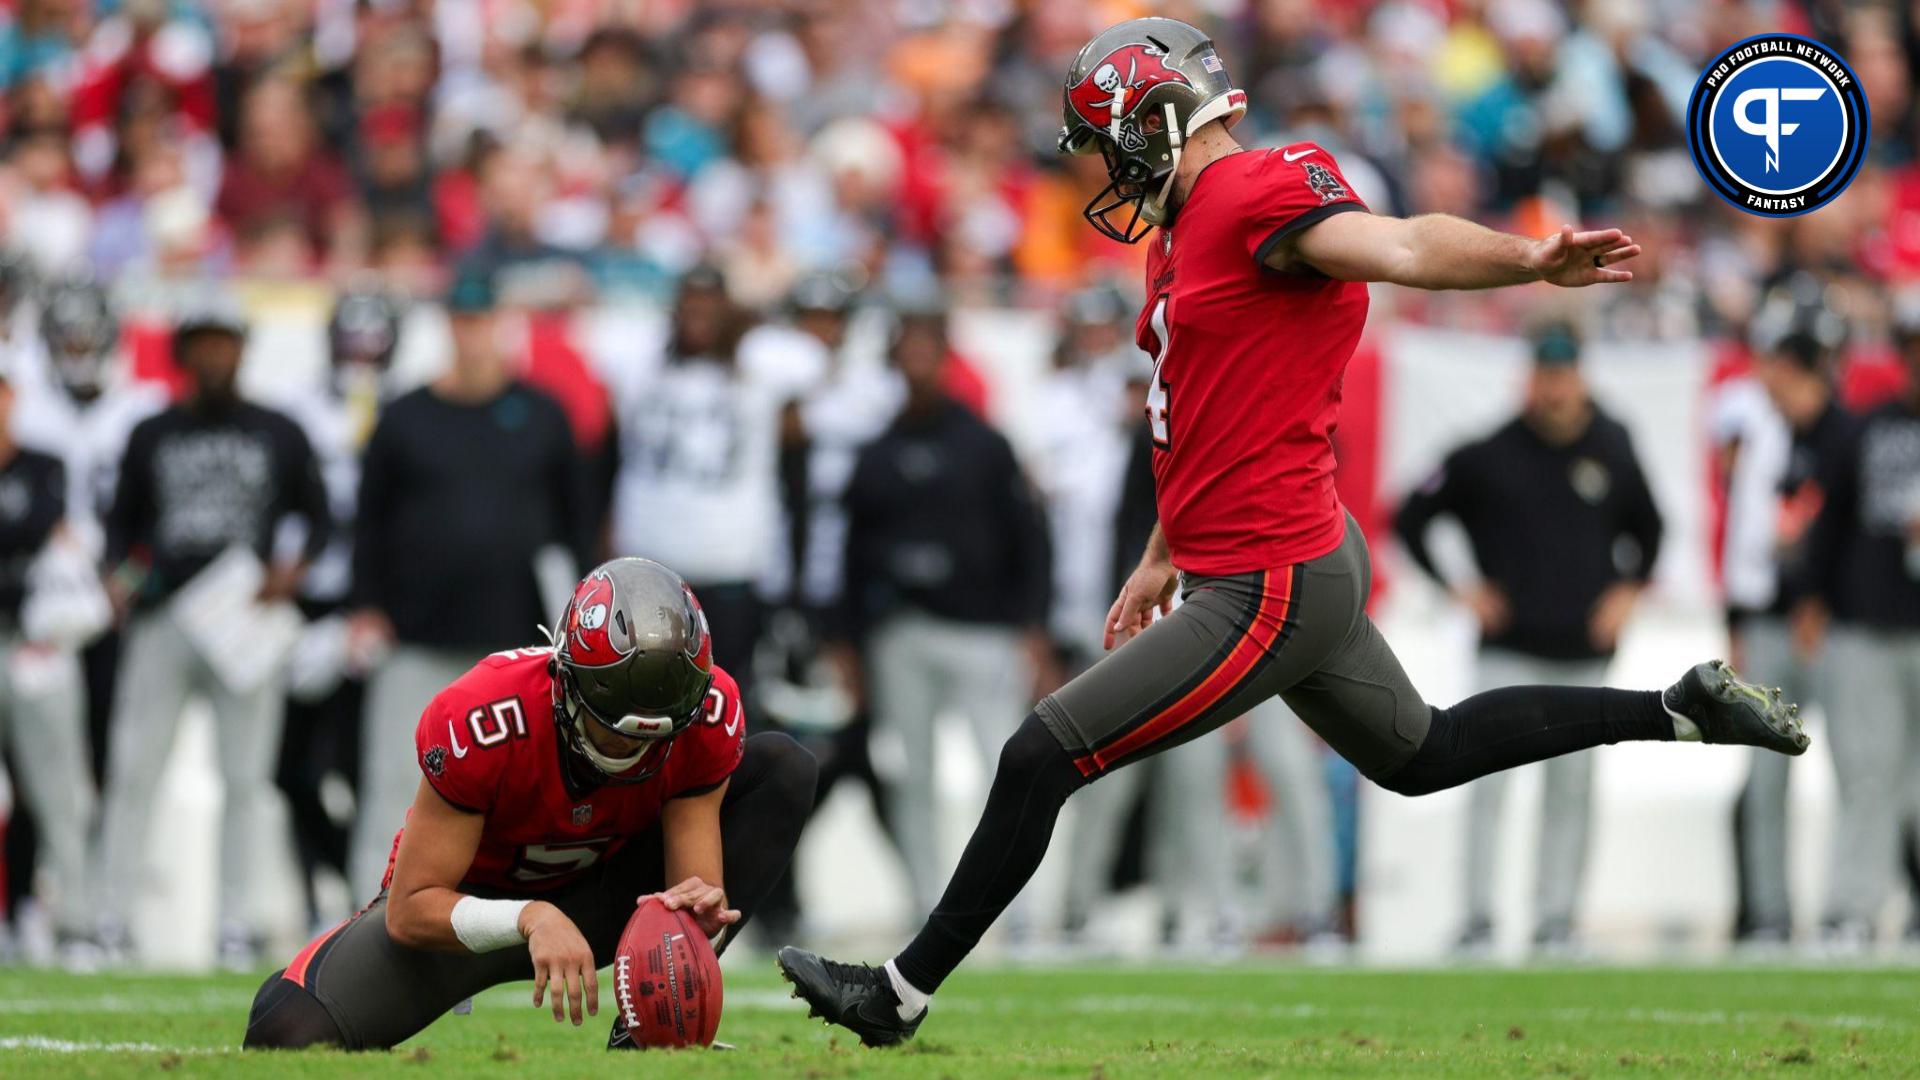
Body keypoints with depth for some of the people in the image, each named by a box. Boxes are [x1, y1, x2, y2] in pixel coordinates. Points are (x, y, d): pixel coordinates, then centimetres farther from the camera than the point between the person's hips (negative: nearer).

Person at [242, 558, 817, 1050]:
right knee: (290, 1033, -27)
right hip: (470, 900, -3)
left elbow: (698, 883, -21)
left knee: (783, 769, -15)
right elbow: (410, 911, -30)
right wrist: (531, 919, -48)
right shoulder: (479, 723, -34)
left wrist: (698, 910, -46)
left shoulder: (707, 715, -25)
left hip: (596, 897, 3)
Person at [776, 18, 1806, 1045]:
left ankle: (900, 992, 3)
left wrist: (1529, 259, -50)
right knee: (1422, 754, 25)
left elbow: (1400, 246, -33)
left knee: (1041, 758, -6)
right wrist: (1163, 558, 31)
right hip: (1311, 563, 11)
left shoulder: (1256, 194, -17)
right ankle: (1679, 709, 29)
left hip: (1268, 593, -11)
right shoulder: (1188, 231, 15)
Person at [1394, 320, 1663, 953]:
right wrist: (1458, 589, -2)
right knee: (1489, 779, -11)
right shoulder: (1487, 455, -4)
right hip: (1507, 650, -3)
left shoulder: (1613, 453, 5)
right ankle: (1478, 918, -9)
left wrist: (1627, 592, 8)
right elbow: (1411, 519, 4)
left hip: (1583, 651, 3)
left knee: (1570, 788, 4)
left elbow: (1647, 527, 21)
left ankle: (1556, 918, 10)